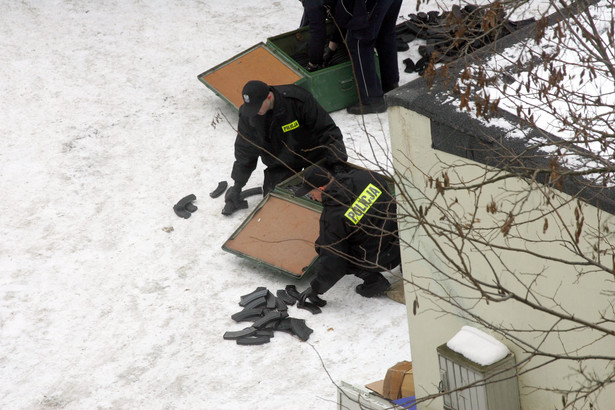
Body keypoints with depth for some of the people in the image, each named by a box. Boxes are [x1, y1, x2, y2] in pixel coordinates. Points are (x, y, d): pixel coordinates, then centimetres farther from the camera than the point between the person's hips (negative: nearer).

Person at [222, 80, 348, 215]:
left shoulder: (297, 99, -31)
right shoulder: (247, 115, -19)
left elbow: (326, 130, -22)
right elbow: (244, 152, -4)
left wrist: (337, 160, -29)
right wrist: (236, 187, 1)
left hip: (312, 155, -2)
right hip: (280, 165, 2)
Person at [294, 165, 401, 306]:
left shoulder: (331, 218, -21)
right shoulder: (363, 176, -8)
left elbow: (332, 263, -14)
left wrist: (314, 289, 0)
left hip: (379, 261, -7)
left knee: (323, 246, 6)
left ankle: (372, 278, 2)